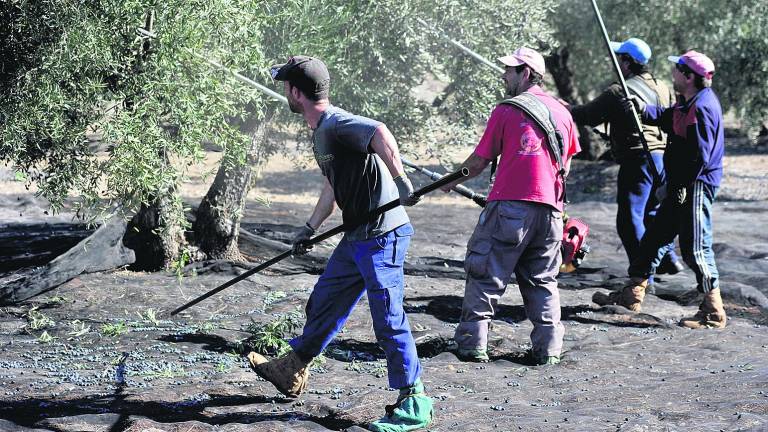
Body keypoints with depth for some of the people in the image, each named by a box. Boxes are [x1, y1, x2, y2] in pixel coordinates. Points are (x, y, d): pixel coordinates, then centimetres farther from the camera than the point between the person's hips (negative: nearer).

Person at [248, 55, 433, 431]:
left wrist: (400, 182, -41)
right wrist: (310, 228, 28)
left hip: (382, 235, -10)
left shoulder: (338, 124, -18)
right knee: (323, 302, 22)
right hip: (357, 237, 10)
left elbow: (380, 133, -37)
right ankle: (291, 372, 39)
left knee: (389, 320, -6)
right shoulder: (321, 131, 16)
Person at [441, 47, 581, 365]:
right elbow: (565, 166, 16)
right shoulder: (562, 112, 13)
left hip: (510, 206, -5)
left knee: (485, 276, 3)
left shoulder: (506, 111, -2)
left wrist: (453, 181, 17)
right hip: (550, 209, 5)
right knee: (542, 282, 13)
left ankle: (472, 344, 2)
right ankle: (548, 349, 8)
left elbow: (479, 162, 1)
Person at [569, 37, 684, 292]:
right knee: (653, 211, 25)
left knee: (630, 218, -4)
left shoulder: (618, 91, -13)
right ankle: (668, 258, 32)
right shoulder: (663, 89, 12)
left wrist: (565, 109, 6)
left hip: (638, 159, -8)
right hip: (663, 156, 8)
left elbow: (588, 116, -9)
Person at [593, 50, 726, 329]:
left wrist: (673, 186, -18)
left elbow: (699, 157, -23)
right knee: (654, 236, 15)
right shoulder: (689, 103, 12)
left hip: (695, 187, -11)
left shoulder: (702, 108, -20)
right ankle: (632, 295, 25)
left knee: (695, 248, -6)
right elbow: (667, 118, 21)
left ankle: (714, 313, 2)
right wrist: (644, 109, 2)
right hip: (680, 186, 11)